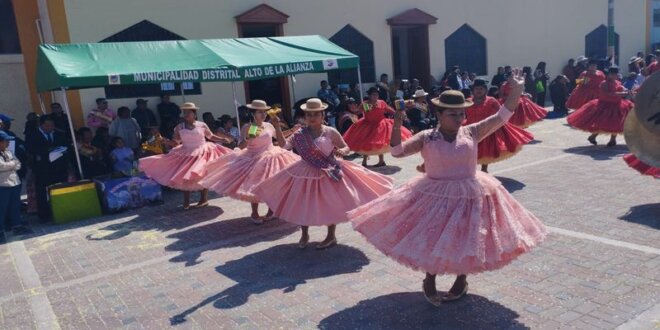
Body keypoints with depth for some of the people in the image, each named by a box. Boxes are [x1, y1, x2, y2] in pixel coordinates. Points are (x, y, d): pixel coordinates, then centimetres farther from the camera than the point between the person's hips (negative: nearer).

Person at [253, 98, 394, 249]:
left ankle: (331, 236, 26)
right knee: (303, 204, 10)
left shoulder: (330, 132, -10)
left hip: (328, 173, -3)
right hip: (306, 174, 3)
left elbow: (346, 148, -2)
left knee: (330, 204, 7)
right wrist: (277, 127, -19)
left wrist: (341, 151, -26)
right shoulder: (300, 134, -3)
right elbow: (284, 144, -9)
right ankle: (304, 235, 31)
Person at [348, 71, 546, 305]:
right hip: (434, 196, -1)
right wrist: (397, 127, -28)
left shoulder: (472, 133, -5)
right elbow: (397, 151, -14)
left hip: (468, 195, 1)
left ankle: (461, 281, 38)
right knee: (431, 240, 10)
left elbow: (501, 117, -7)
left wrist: (516, 90, -16)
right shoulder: (426, 137, -8)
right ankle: (429, 281, 36)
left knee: (465, 240, 12)